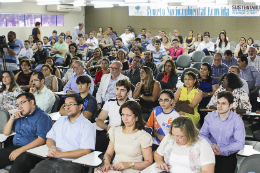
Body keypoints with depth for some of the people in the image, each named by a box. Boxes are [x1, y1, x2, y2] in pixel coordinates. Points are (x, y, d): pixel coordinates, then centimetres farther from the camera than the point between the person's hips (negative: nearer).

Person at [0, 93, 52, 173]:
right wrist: (12, 118, 6)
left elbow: (41, 140, -14)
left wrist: (20, 150, -19)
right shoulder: (19, 115, 22)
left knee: (21, 160, -37)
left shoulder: (42, 117, -4)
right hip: (14, 147, 7)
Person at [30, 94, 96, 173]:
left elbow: (86, 151, -12)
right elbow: (50, 138, 23)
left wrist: (60, 154, -14)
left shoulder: (87, 126, -2)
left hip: (72, 163, -5)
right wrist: (51, 147, -3)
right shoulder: (61, 120, 20)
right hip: (53, 160, 5)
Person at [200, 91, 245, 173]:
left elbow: (240, 143, -10)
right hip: (210, 151, 2)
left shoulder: (237, 120, -4)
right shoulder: (209, 116, 5)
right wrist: (211, 145, -17)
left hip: (228, 154, -2)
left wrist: (221, 150, -23)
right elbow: (202, 134, 5)